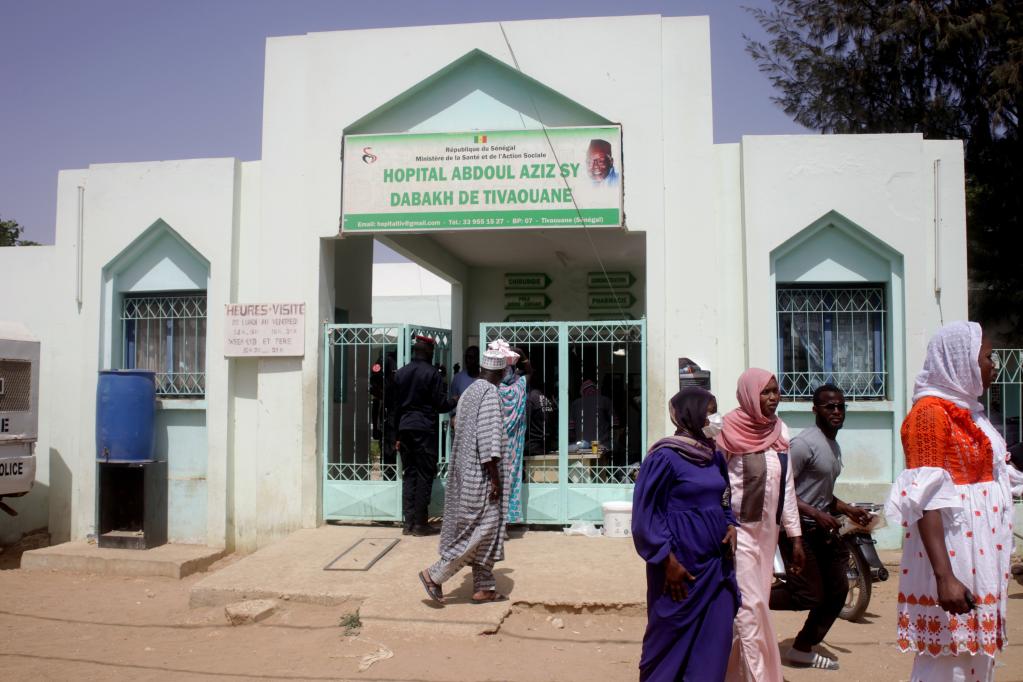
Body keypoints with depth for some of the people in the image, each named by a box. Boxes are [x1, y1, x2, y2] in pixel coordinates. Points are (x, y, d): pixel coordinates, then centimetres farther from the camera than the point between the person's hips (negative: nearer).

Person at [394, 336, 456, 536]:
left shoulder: (400, 373, 10)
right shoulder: (432, 373, -8)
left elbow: (396, 405, 13)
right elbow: (441, 404, -8)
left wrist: (398, 434, 18)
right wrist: (454, 401, 14)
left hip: (405, 429, 6)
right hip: (424, 429, -6)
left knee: (409, 474, 9)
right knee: (424, 475, 0)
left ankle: (408, 522, 9)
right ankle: (420, 524, 1)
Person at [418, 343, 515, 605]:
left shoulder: (470, 392, 13)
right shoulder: (490, 393, -15)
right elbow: (489, 439, -21)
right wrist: (495, 479, -19)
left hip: (466, 471, 10)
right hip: (481, 474, -10)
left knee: (486, 531, 12)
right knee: (480, 529, -3)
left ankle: (484, 587, 16)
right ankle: (434, 574, 1)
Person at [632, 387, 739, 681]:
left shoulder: (716, 457, 8)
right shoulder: (665, 457, -14)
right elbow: (646, 513, -13)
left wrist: (730, 527, 2)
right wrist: (668, 561, -16)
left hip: (716, 562, 7)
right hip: (681, 564, -7)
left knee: (716, 637, 9)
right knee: (672, 638, 7)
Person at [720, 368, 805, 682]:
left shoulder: (780, 431, 6)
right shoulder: (731, 431, -11)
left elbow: (787, 486, 10)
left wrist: (795, 536, 9)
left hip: (768, 531, 6)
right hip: (740, 529, -6)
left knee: (754, 604, 11)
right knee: (751, 606, -7)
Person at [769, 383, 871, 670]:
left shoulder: (834, 446, 14)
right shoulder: (804, 443, -17)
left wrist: (848, 509, 12)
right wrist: (816, 514, -25)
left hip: (822, 527, 9)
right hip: (799, 528, -9)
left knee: (837, 591, 9)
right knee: (809, 595, -10)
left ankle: (803, 649, 23)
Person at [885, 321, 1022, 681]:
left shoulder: (968, 410, 13)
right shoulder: (931, 412, -14)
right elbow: (928, 500, -22)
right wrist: (943, 576, -28)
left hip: (980, 549, 9)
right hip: (952, 552, -9)